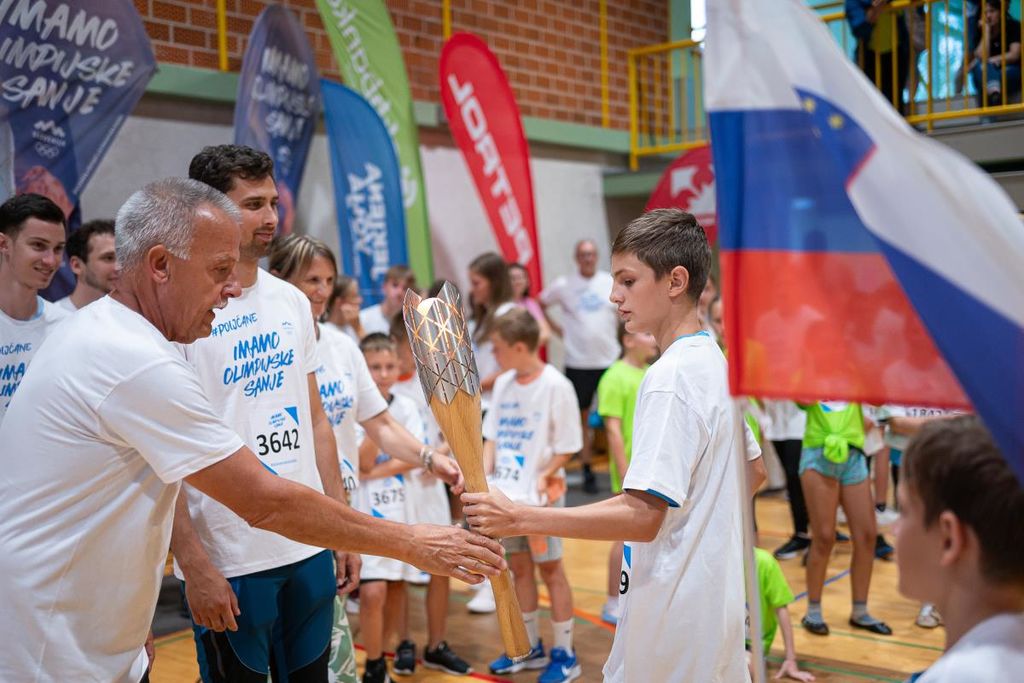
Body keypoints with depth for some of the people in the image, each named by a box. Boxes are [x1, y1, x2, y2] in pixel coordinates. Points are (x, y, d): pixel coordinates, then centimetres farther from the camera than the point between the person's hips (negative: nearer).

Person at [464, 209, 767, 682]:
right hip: (714, 600, 9)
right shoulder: (715, 362, 7)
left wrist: (519, 518, -26)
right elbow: (754, 471, 18)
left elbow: (642, 516, -27)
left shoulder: (669, 379, -22)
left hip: (673, 615, -9)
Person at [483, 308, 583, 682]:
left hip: (541, 494, -6)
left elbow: (566, 447, -10)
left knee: (550, 568, 3)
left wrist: (543, 477, -19)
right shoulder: (503, 384, 5)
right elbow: (493, 437, 11)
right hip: (506, 493, 6)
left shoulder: (556, 386, -14)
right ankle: (531, 648, 29)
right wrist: (483, 474, -2)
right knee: (519, 568, 14)